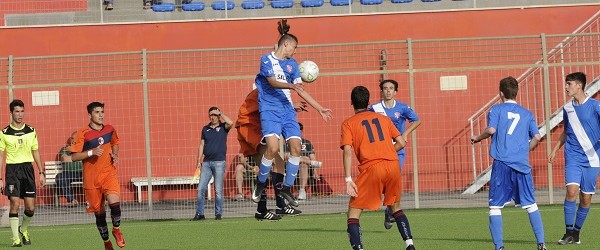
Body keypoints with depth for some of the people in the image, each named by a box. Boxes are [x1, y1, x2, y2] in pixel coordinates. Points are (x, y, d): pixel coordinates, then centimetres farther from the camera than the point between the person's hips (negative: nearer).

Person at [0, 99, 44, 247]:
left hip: (28, 168, 3)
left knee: (31, 207, 0)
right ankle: (16, 238, -3)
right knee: (15, 203, -11)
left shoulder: (31, 131, 9)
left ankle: (23, 229, 27)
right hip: (12, 169, -3)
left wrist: (41, 172, 9)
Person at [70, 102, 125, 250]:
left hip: (109, 174, 1)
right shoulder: (83, 134, -9)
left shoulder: (109, 130, 4)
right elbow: (73, 157, -10)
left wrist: (115, 155, 6)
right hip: (91, 178, -1)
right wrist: (91, 152, -22)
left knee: (114, 202, -24)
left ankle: (116, 230, 2)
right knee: (99, 212, 6)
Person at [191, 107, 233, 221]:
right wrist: (199, 161, 8)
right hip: (206, 162, 4)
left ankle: (218, 213, 5)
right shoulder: (205, 129, 13)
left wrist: (220, 113, -7)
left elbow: (230, 123, -20)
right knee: (201, 189, -2)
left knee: (218, 190, -2)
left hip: (219, 162, -4)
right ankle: (199, 213, 2)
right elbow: (202, 145, 14)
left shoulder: (223, 127, 3)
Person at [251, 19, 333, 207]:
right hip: (269, 109, -6)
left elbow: (301, 91, 18)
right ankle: (260, 184, -3)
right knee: (273, 147, -22)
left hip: (287, 110, 6)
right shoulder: (267, 60, 1)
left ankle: (287, 188, 3)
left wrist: (320, 109, 15)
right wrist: (292, 86, -32)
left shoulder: (292, 64, 17)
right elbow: (272, 81, -14)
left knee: (296, 147, -8)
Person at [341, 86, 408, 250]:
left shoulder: (348, 124, 8)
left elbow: (347, 151, -6)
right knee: (395, 207, 25)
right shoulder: (383, 118, 19)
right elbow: (401, 143, 15)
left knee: (353, 211, 5)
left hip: (371, 167, -4)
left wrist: (348, 179, -10)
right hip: (393, 164, 4)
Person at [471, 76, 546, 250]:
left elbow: (491, 130, -10)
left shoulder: (496, 110, 5)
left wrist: (477, 138, 7)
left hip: (501, 164, -3)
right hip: (522, 164, 3)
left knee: (495, 206, 2)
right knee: (530, 205, 9)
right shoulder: (526, 113, 14)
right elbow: (537, 137, 6)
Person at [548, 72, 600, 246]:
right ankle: (569, 232, -11)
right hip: (573, 157, 2)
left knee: (586, 197, 1)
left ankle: (576, 232, 15)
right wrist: (555, 150, 20)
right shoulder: (567, 108, 11)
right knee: (572, 190, -16)